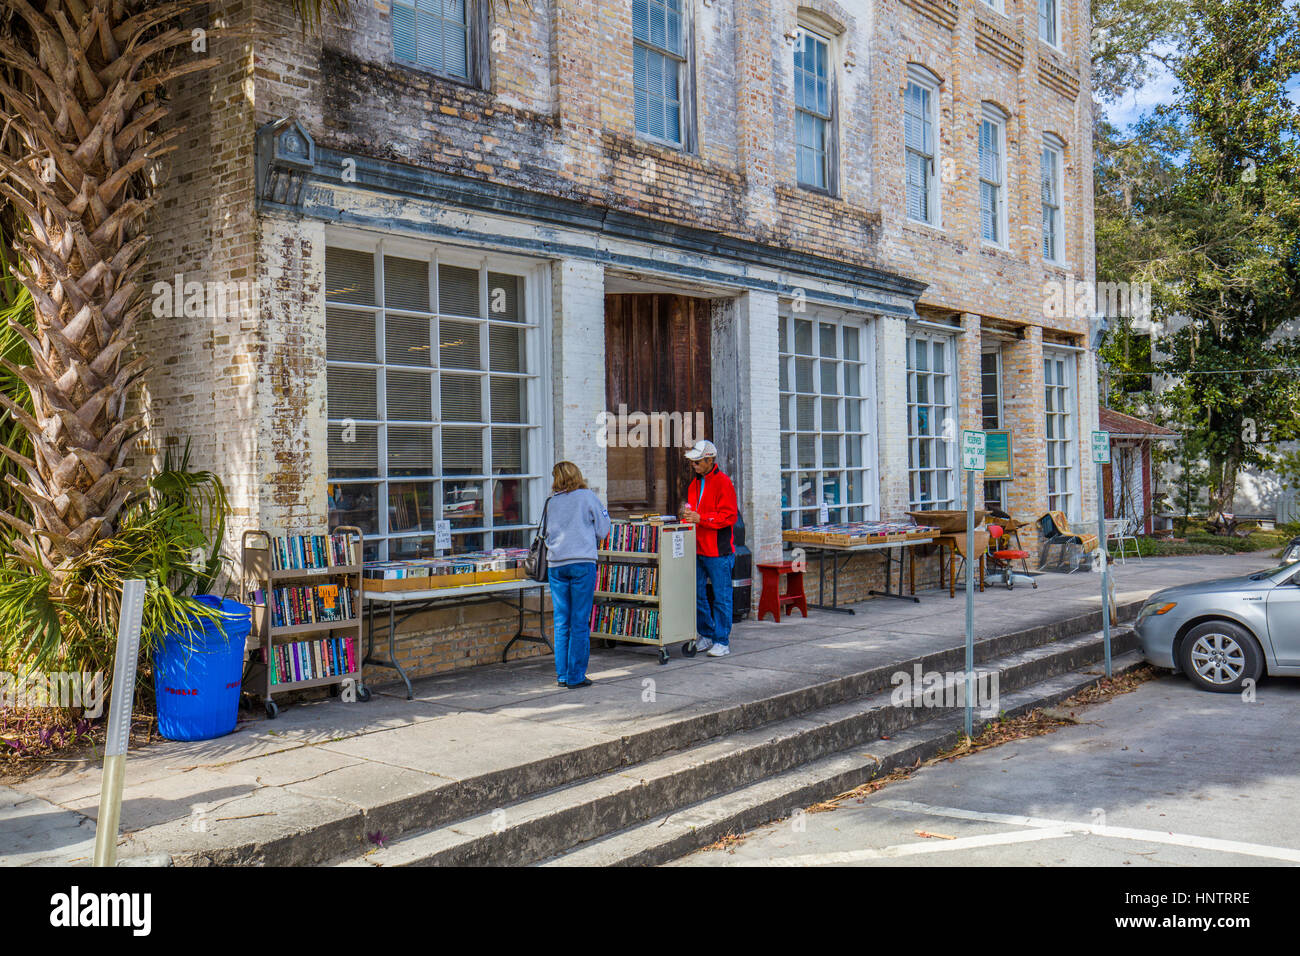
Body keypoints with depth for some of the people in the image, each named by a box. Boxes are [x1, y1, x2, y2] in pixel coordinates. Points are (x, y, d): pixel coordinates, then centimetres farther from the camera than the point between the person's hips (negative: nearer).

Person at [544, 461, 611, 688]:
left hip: (555, 564, 3)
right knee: (580, 622, 0)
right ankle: (576, 676, 0)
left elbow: (548, 533, 15)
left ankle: (562, 675, 12)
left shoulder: (551, 502, 10)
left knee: (561, 622, 8)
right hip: (583, 562, -3)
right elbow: (603, 530, 5)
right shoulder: (588, 496, 2)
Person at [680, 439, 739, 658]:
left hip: (718, 551, -8)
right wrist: (687, 515, 4)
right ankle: (707, 636, 24)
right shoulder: (696, 482, 16)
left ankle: (722, 642, 6)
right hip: (697, 549, 8)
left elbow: (729, 516, -15)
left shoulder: (723, 483, -9)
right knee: (697, 594, 10)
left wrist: (700, 518, -20)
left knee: (721, 597, -1)